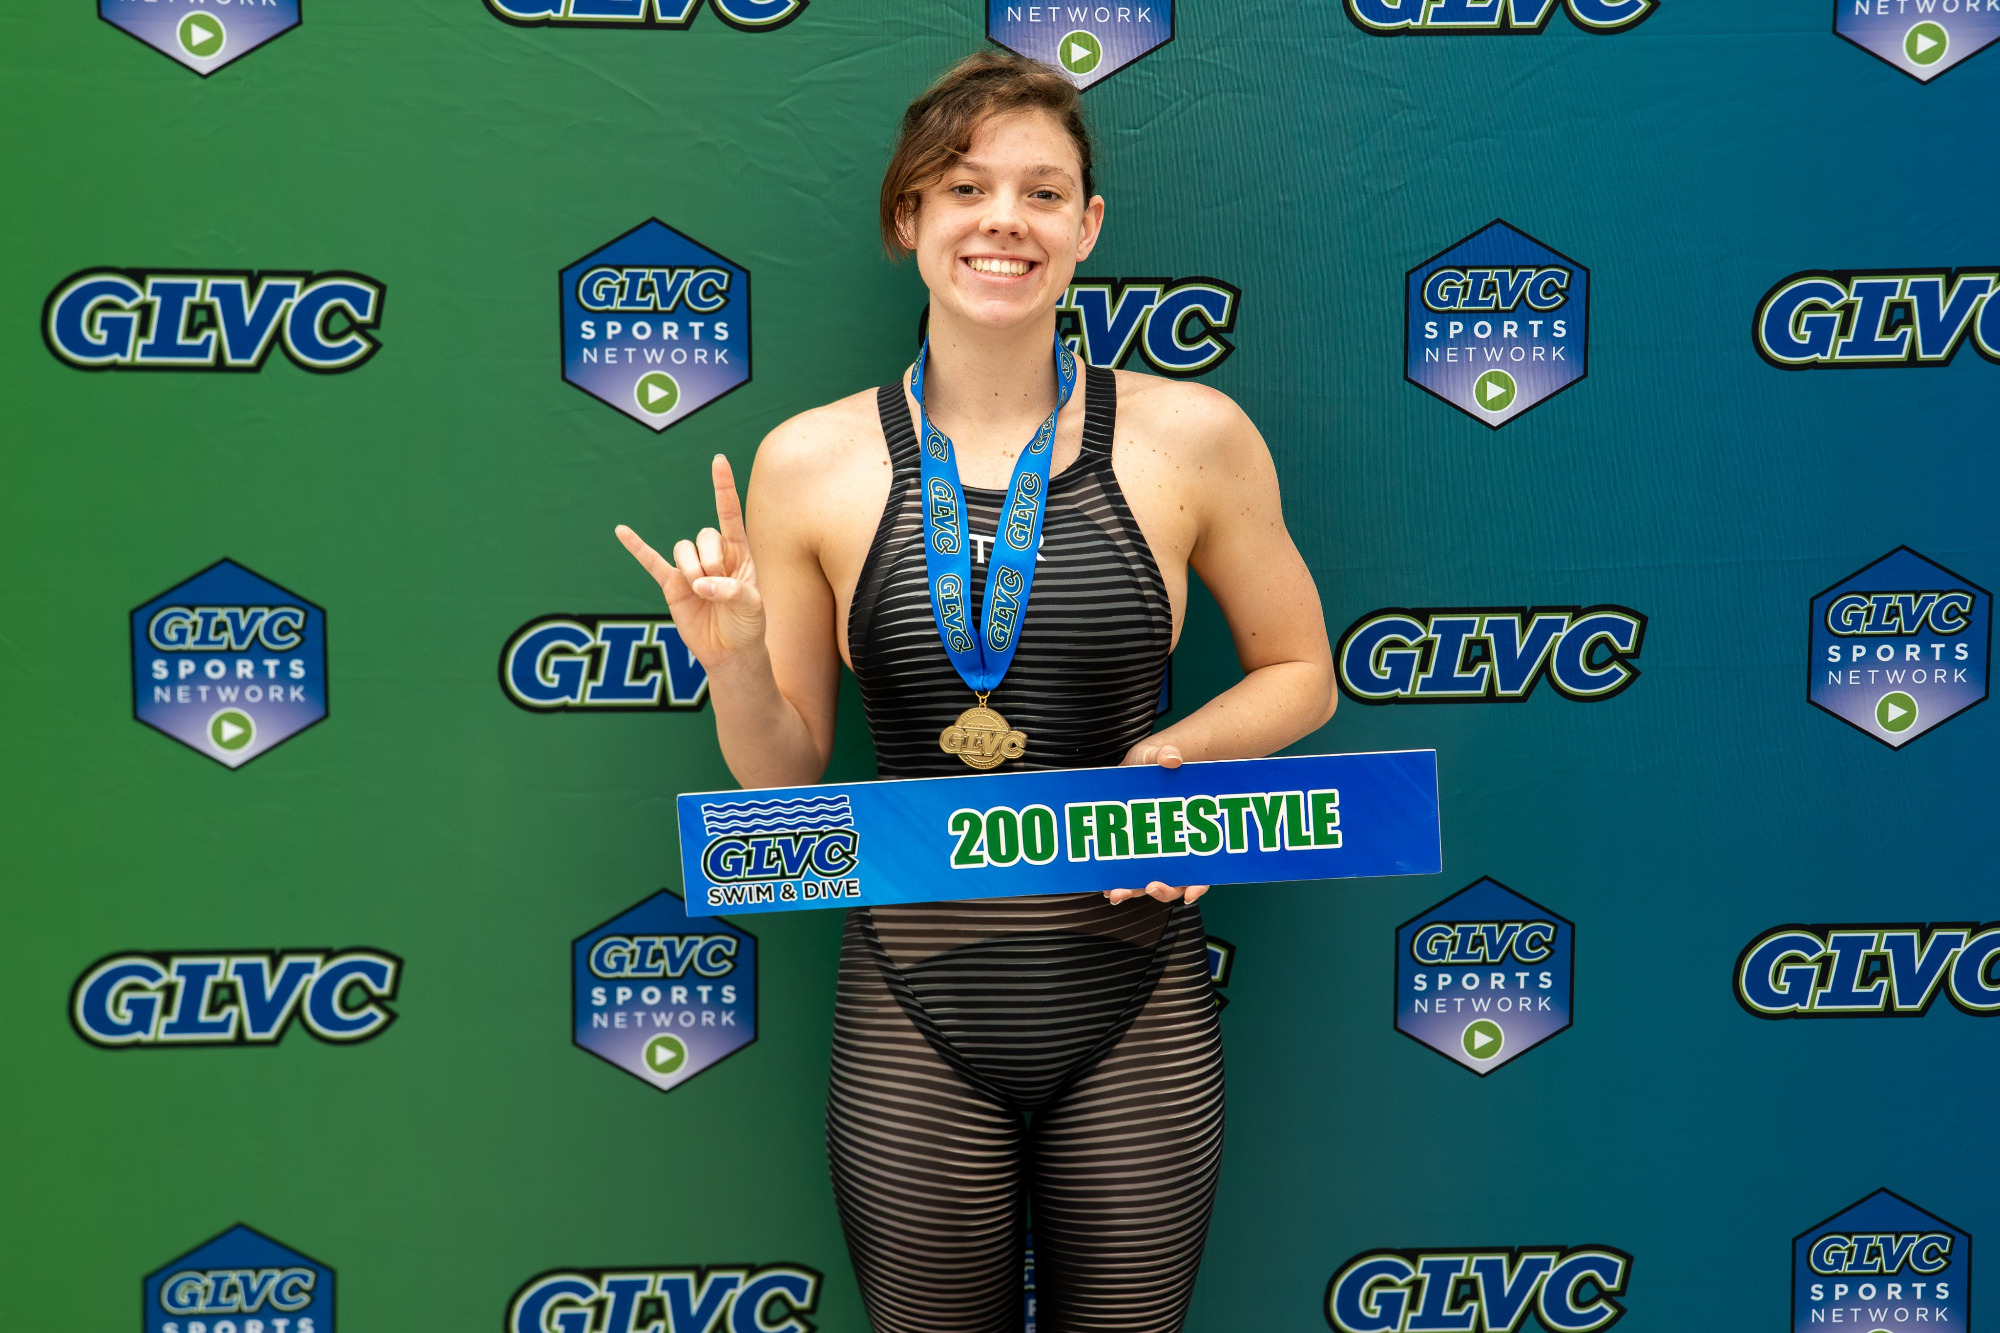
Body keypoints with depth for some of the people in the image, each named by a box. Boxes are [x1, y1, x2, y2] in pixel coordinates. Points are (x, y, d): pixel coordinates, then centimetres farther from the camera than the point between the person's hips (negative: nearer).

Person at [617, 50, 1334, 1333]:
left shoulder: (1191, 438, -4)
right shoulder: (812, 463, -4)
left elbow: (1301, 673, 8)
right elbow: (785, 774, 4)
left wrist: (1176, 751, -10)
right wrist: (733, 663, -16)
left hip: (1137, 1023, 0)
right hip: (917, 1030, 0)